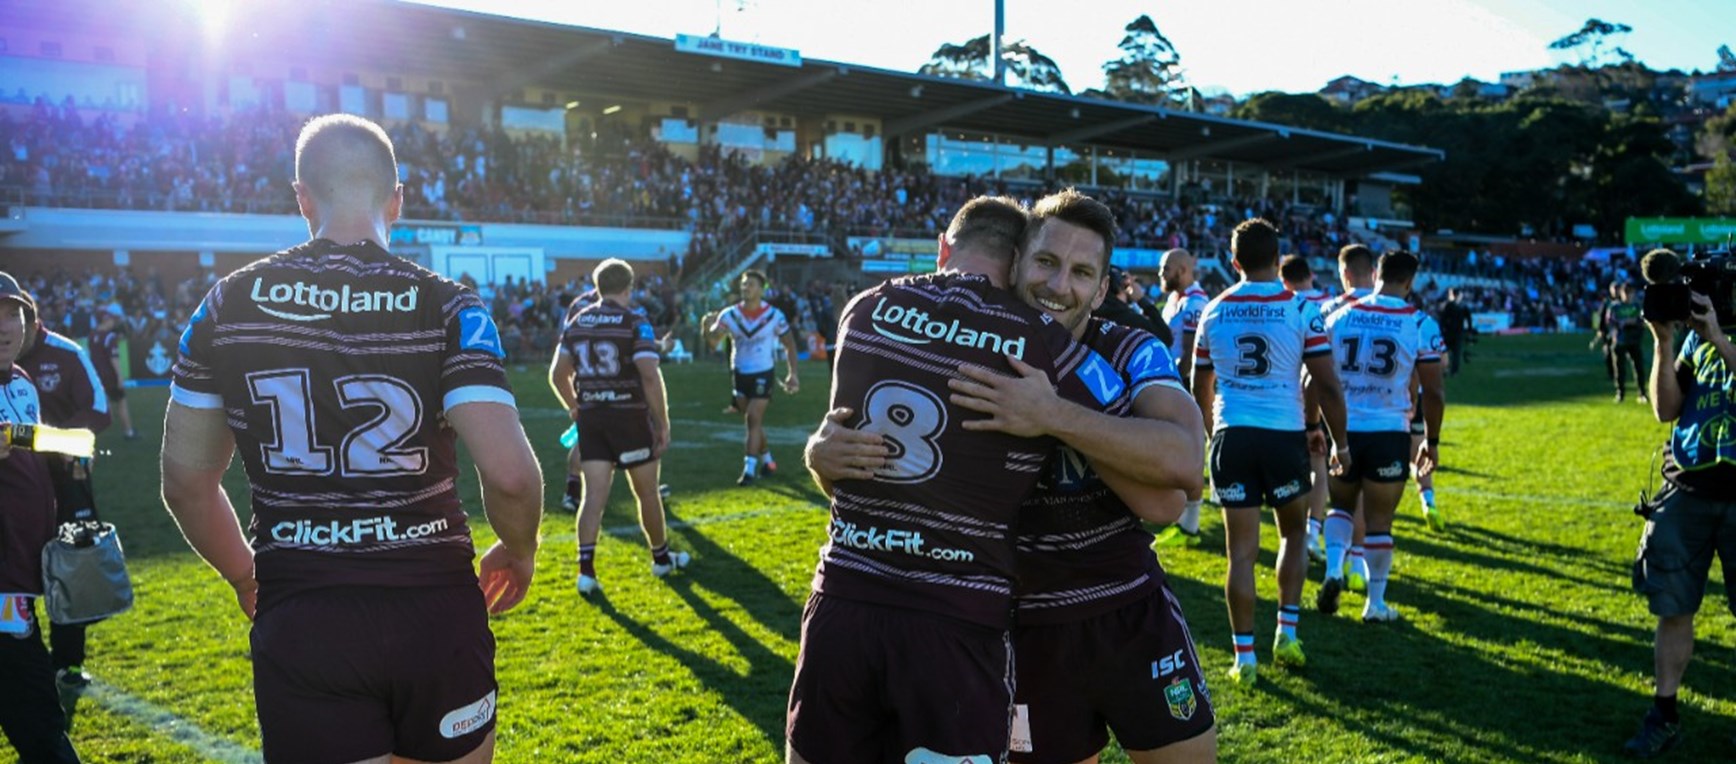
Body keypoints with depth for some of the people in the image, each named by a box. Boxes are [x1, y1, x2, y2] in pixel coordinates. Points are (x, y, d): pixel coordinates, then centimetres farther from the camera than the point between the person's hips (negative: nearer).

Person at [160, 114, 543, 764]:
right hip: (435, 612, 0)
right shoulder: (446, 307, -8)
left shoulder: (227, 305, 1)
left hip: (298, 622, 1)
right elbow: (509, 473, -17)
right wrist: (519, 554, 4)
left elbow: (185, 481, 7)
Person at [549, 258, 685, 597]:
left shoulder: (576, 323, 7)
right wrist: (663, 422, -10)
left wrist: (575, 409, 23)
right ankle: (661, 558, 27)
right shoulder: (635, 324, -10)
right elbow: (650, 375, -17)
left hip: (590, 417, 4)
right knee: (647, 492, 11)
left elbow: (557, 374, 11)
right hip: (630, 416, -4)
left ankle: (586, 570, -6)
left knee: (594, 495, 3)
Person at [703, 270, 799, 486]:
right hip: (740, 373, 4)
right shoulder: (730, 314, -6)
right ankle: (767, 458, 31)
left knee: (754, 419, -14)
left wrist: (792, 374, -8)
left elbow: (789, 345, 0)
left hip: (763, 374, -4)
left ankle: (749, 468, -13)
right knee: (751, 421, 13)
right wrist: (708, 327, -37)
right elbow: (712, 340, -14)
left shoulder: (774, 316, -10)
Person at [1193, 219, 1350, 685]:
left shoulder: (1213, 312, 6)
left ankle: (1244, 657, 8)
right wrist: (1339, 442, 9)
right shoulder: (1300, 310, -4)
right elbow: (1327, 387, -4)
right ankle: (1287, 633, 17)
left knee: (1241, 550, 5)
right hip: (1284, 436, -1)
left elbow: (1200, 390, 16)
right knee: (1293, 532, 22)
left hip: (1232, 436, 2)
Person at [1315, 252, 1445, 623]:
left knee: (1341, 504, 22)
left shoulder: (1339, 316, 3)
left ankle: (1333, 570, 2)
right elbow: (1433, 391, -3)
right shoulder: (1420, 325, -6)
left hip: (1343, 430, 2)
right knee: (1379, 519, 8)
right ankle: (1375, 603, 17)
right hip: (1389, 433, -2)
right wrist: (1431, 440, 8)